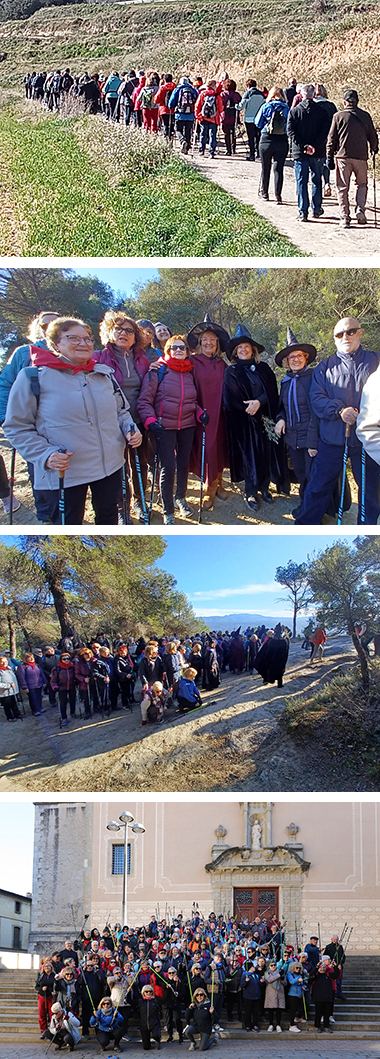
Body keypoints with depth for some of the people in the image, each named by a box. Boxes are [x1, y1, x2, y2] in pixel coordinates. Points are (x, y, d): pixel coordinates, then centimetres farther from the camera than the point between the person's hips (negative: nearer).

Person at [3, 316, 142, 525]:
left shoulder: (104, 373, 8)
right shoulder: (33, 377, -9)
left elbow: (121, 410, 21)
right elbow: (17, 427, -7)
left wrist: (130, 430, -1)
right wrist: (45, 454, -19)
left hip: (110, 466, 5)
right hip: (64, 473, -5)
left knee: (108, 517, 20)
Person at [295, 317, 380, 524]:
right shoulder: (325, 366, 10)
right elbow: (316, 399, 1)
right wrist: (340, 410, -16)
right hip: (333, 436, 1)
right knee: (319, 486, 5)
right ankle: (305, 526, 16)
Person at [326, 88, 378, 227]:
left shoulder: (338, 116, -1)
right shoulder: (365, 116, 4)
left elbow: (331, 138, 0)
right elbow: (373, 136, 12)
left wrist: (329, 157, 7)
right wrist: (374, 149, 32)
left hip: (342, 156, -1)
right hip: (361, 156, 1)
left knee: (343, 188, 5)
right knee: (362, 184, 18)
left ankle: (345, 218, 0)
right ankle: (360, 209, -2)